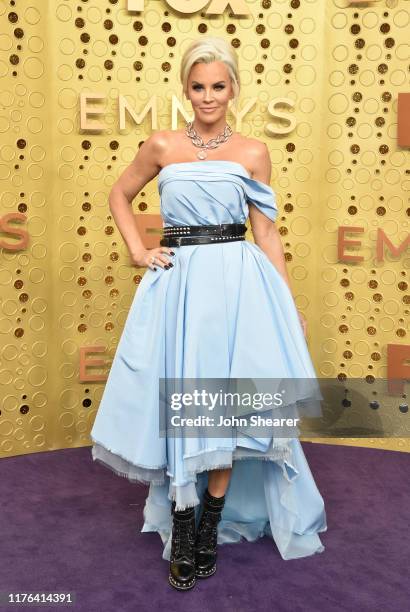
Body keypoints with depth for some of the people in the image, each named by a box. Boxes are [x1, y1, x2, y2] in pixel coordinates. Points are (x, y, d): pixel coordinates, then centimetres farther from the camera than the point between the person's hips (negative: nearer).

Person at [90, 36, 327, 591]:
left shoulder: (253, 153, 6)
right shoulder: (162, 146, 7)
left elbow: (267, 234, 6)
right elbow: (119, 196, 20)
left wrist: (290, 307, 4)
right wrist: (138, 251, 5)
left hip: (237, 282, 0)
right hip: (178, 281, 0)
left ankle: (213, 522, 20)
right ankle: (182, 528, 18)